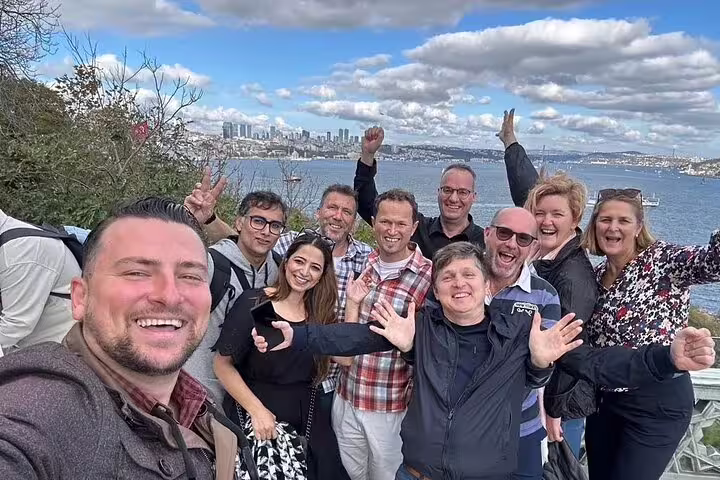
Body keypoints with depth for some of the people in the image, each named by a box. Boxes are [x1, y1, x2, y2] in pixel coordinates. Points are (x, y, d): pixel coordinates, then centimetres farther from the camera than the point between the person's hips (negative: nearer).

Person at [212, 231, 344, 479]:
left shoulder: (320, 312, 5)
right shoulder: (253, 303, -8)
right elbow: (223, 363, -8)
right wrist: (256, 410, -15)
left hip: (304, 418, 4)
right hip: (253, 414, -3)